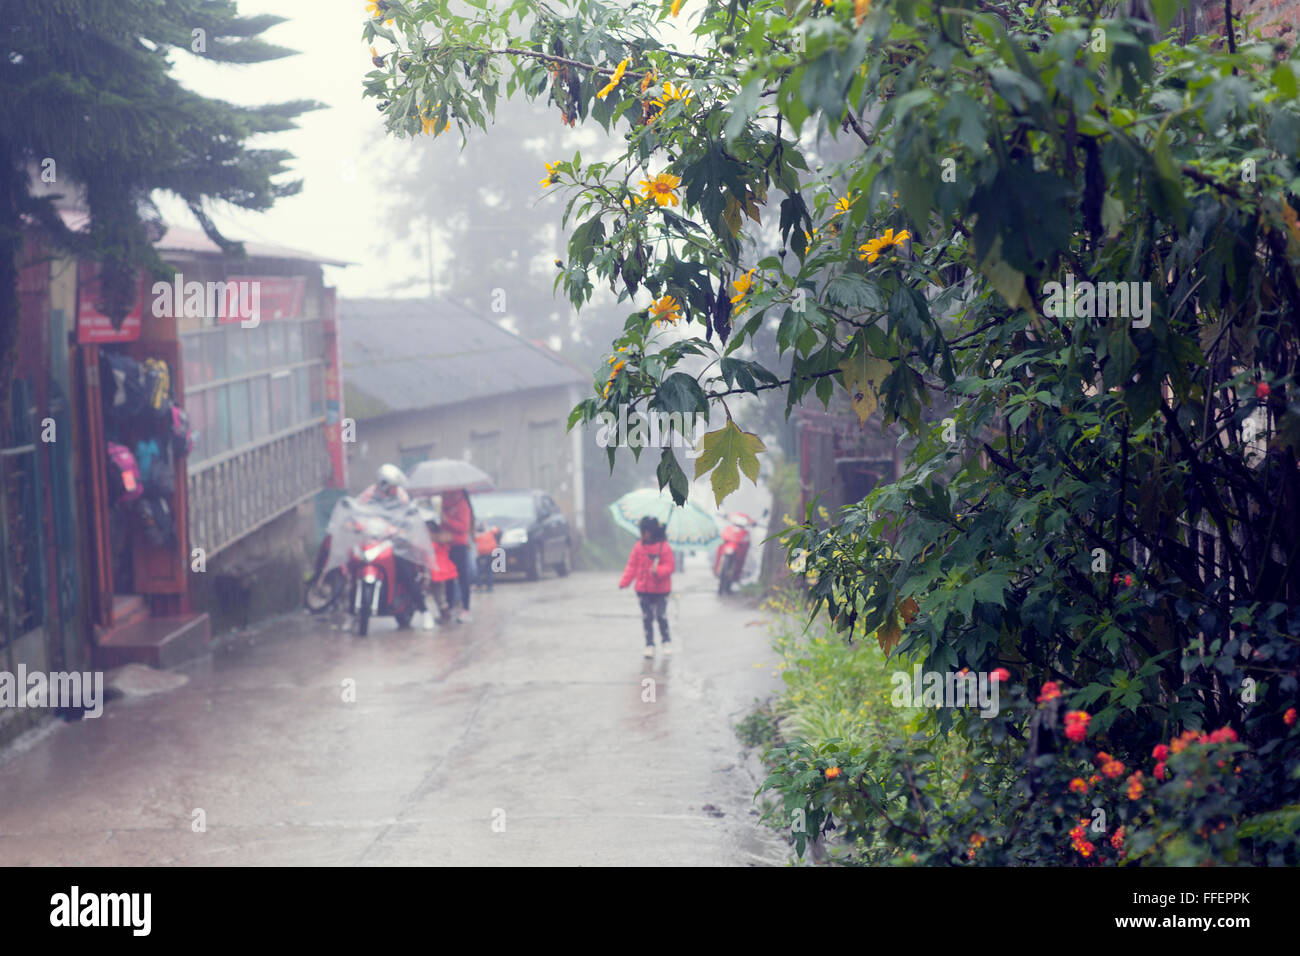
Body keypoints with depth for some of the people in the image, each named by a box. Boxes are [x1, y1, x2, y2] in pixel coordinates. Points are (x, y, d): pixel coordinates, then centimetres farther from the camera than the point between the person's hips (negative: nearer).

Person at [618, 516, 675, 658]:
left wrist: (658, 571, -29)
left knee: (661, 616, -5)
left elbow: (669, 566, -10)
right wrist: (625, 581, -6)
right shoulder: (638, 547, 2)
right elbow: (632, 565, 4)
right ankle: (649, 645, 14)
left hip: (661, 589, -3)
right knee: (647, 618, 5)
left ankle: (665, 642, 16)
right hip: (643, 590, 3)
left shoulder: (664, 547, -9)